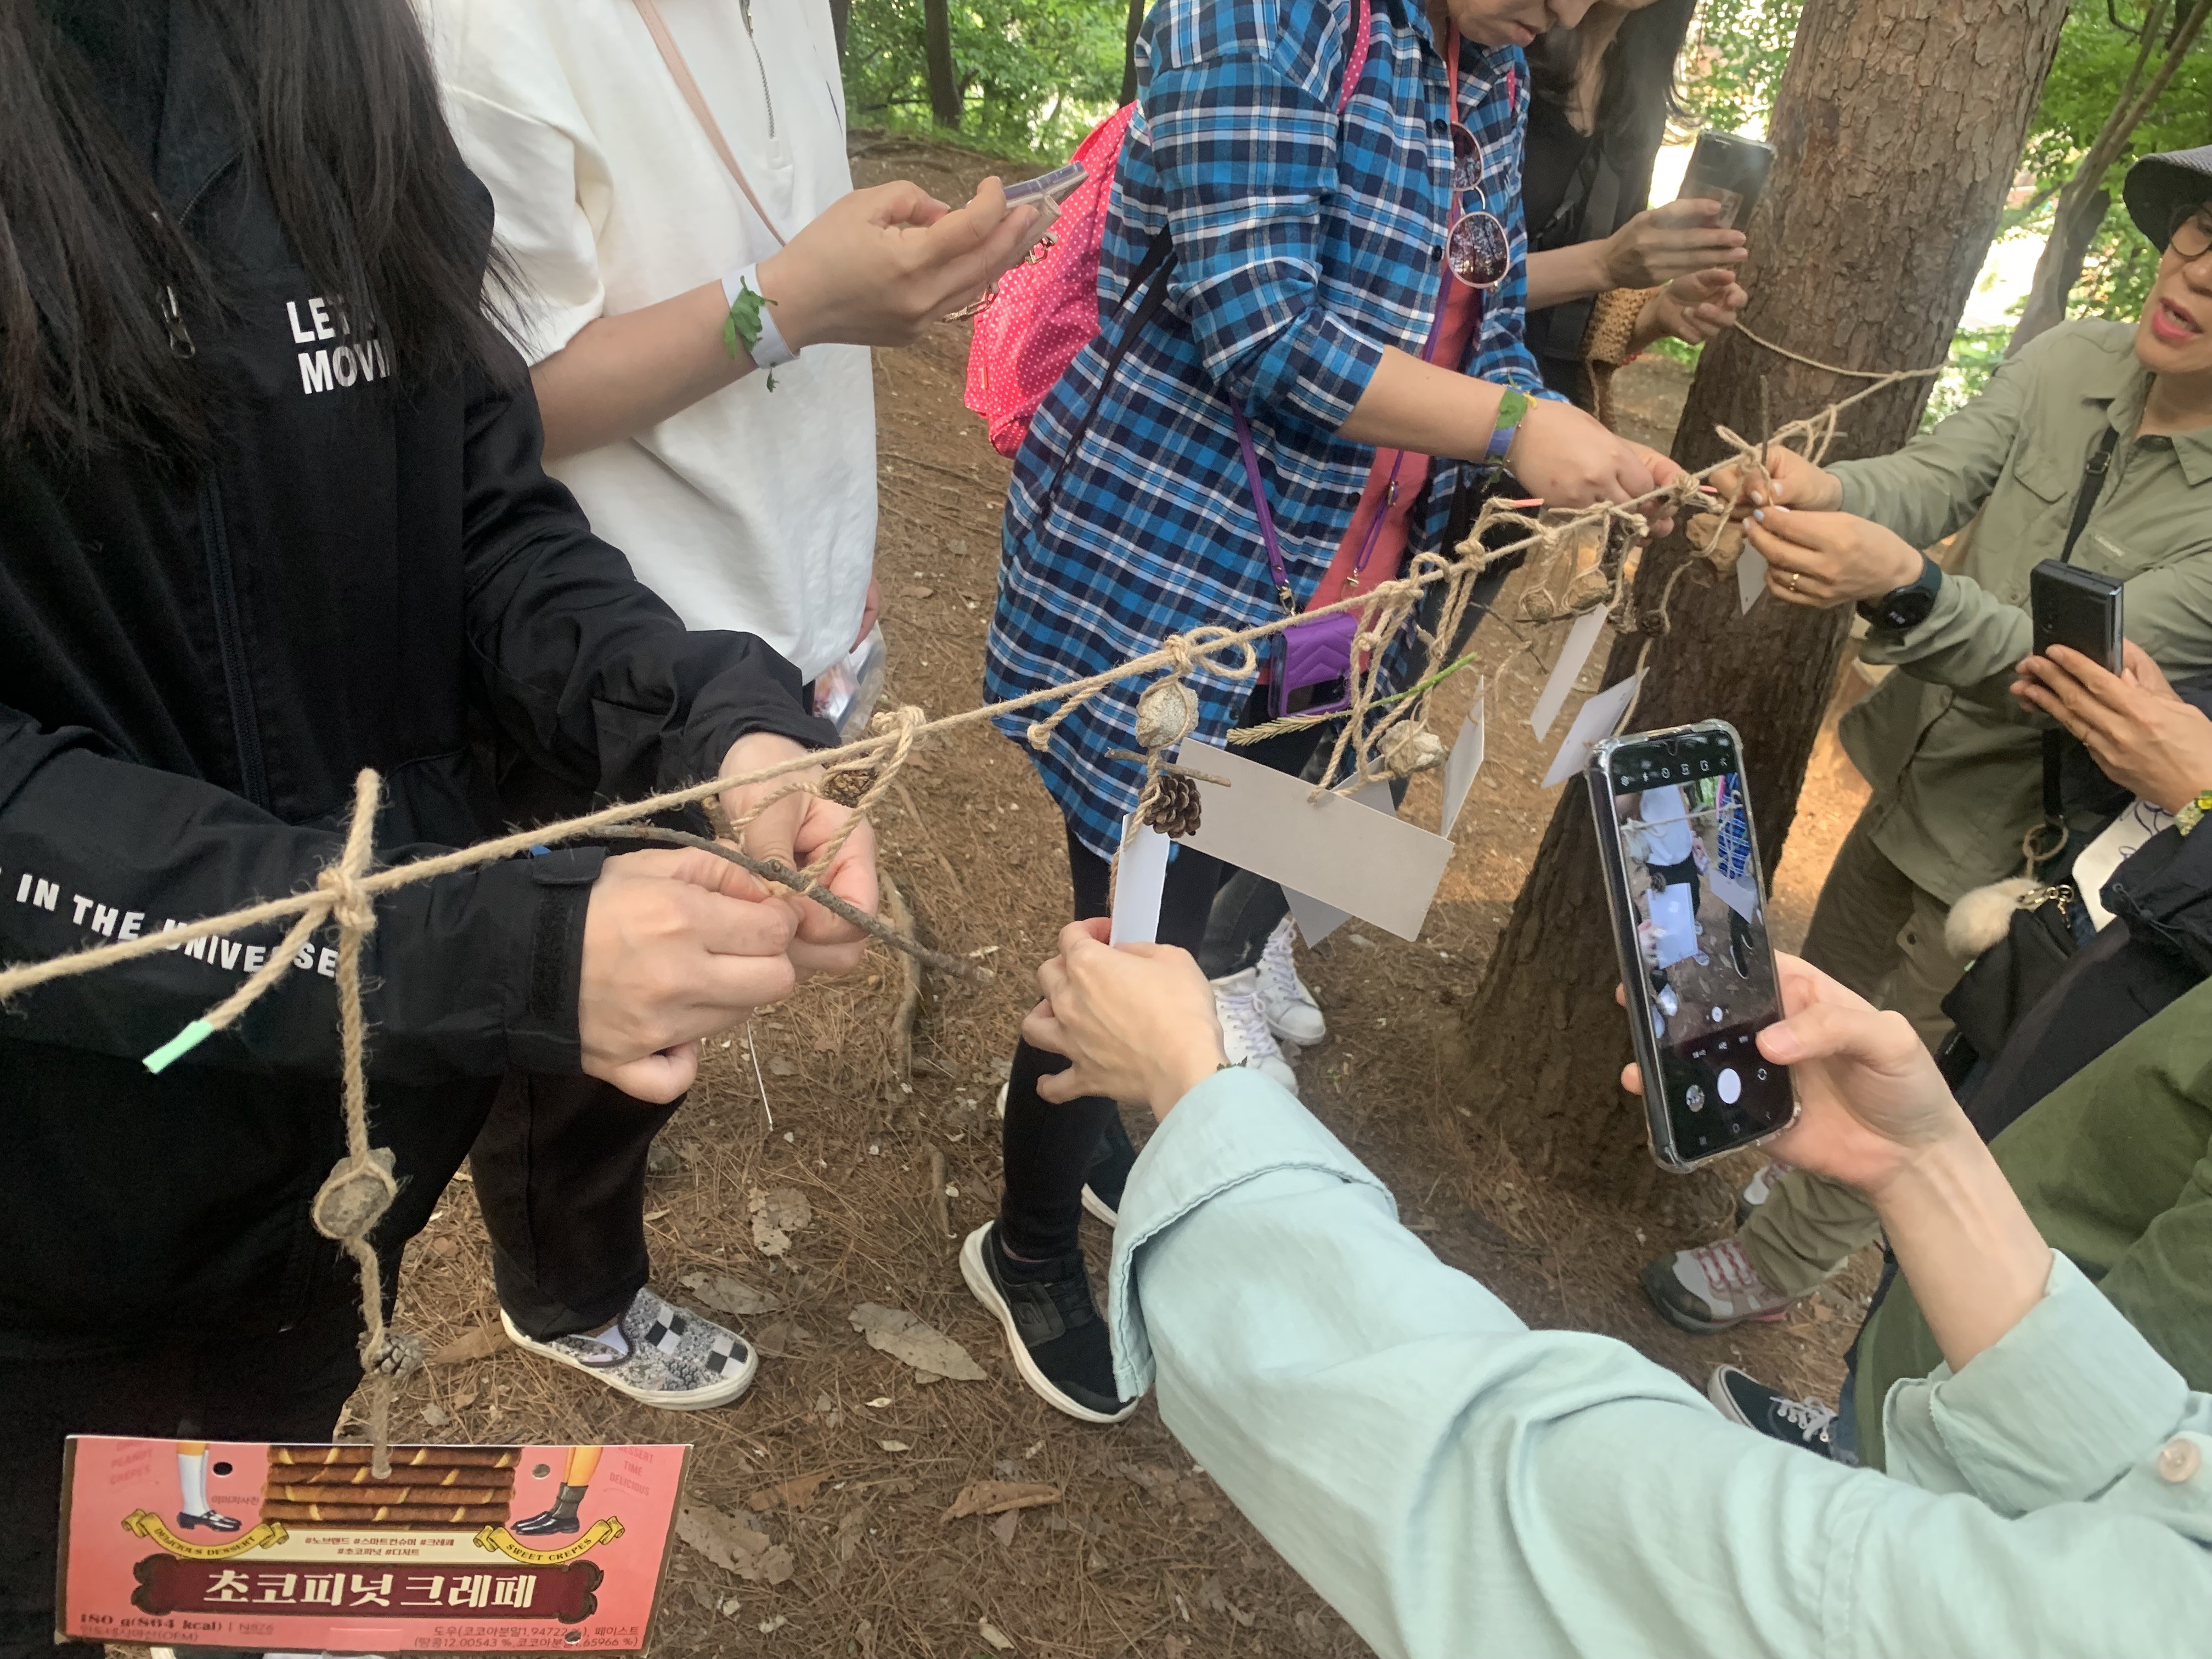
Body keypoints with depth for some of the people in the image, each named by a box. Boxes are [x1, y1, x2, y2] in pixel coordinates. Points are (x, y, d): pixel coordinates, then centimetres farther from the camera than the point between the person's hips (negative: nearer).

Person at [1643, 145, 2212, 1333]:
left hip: (2019, 852, -5)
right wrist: (1823, 492, -41)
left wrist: (1905, 589, -49)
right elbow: (1930, 477, -18)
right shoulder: (2074, 361, -10)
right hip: (1920, 777, 6)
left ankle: (1777, 1263, 36)